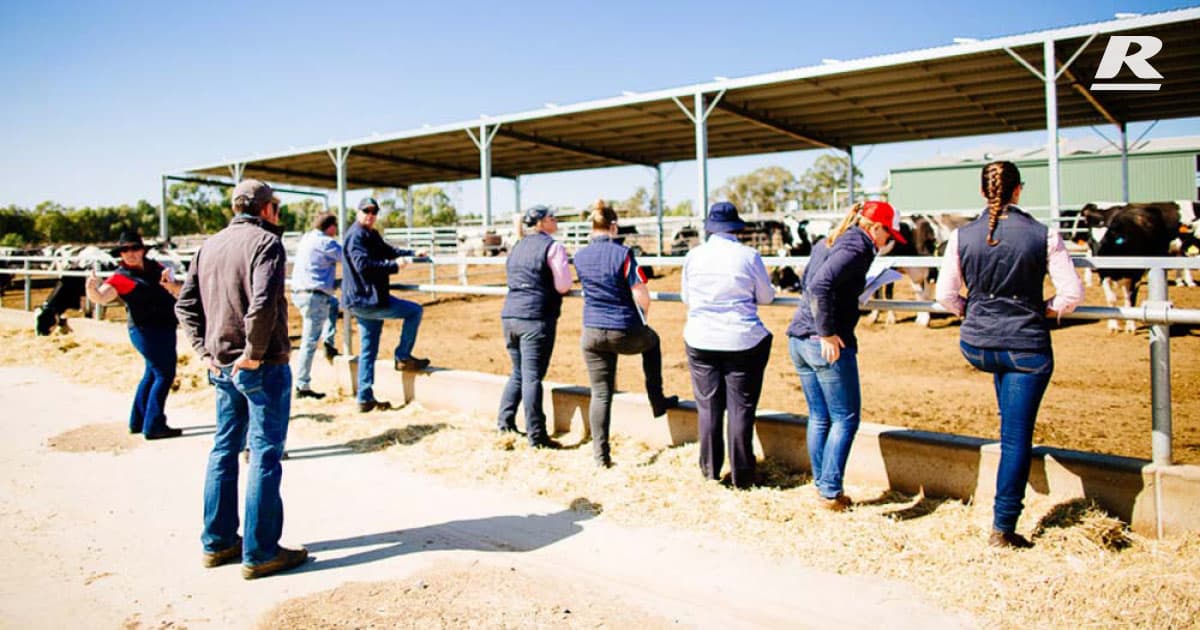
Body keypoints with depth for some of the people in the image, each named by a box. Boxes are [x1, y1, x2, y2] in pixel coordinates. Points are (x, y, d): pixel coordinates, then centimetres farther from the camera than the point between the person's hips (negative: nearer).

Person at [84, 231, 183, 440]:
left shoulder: (154, 267, 8)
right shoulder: (121, 277, -9)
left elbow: (178, 291, 8)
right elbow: (101, 297, -25)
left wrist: (171, 285, -14)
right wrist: (92, 289, -46)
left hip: (164, 329, 8)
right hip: (147, 330, -8)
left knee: (152, 374, 18)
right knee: (164, 374, -9)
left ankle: (137, 422, 33)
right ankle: (153, 426, -4)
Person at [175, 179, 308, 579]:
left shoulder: (210, 245, 12)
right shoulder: (265, 242, -12)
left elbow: (185, 304, 11)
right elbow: (263, 303, -27)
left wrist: (204, 350, 7)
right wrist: (255, 352, -18)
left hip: (221, 367, 8)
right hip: (262, 368, -8)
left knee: (224, 450, 17)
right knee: (264, 456, -1)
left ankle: (218, 542, 27)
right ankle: (259, 554, 6)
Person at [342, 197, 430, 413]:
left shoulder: (372, 235, 17)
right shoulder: (356, 235, -13)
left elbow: (388, 251, 26)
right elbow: (363, 265, -25)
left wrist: (412, 254, 11)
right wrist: (394, 267, -24)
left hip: (366, 300, 10)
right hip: (364, 299, -10)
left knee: (368, 351, 12)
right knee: (415, 311, -3)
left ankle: (365, 399, 17)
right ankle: (402, 357, 4)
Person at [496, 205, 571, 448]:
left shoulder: (517, 247, 17)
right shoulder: (552, 246, -6)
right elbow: (564, 285, -10)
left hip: (509, 315, 7)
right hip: (536, 317, -7)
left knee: (518, 374, 18)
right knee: (532, 376, -5)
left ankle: (504, 424, 19)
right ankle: (536, 436, 1)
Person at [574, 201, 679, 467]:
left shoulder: (580, 256, 1)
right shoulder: (623, 253, -13)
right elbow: (642, 298, -14)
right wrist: (643, 315, 8)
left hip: (592, 333, 3)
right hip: (626, 334, -3)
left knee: (600, 394, 9)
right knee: (651, 341, 32)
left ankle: (601, 455, 9)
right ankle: (658, 402, 38)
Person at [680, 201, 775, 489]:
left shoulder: (693, 256, 0)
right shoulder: (749, 256, -6)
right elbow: (766, 296, 4)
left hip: (701, 341, 2)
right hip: (743, 341, -2)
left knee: (708, 406, 10)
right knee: (741, 408, 5)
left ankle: (710, 470, 20)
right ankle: (741, 475, 12)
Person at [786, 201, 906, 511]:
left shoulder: (827, 243, 17)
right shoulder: (857, 246, -11)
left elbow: (806, 282, 27)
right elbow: (821, 285, -25)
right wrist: (828, 333, -22)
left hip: (798, 337, 9)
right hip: (828, 344, -9)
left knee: (819, 418, 15)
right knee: (845, 419, 3)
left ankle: (821, 486, 22)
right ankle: (831, 493, 4)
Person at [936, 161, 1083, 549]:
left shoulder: (962, 236, -4)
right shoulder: (1044, 236, -8)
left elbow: (945, 295, 1)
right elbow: (1072, 294, -7)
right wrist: (1043, 310, 12)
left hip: (976, 346, 3)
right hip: (1027, 348, -2)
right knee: (1017, 437, 5)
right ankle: (1003, 528, 11)